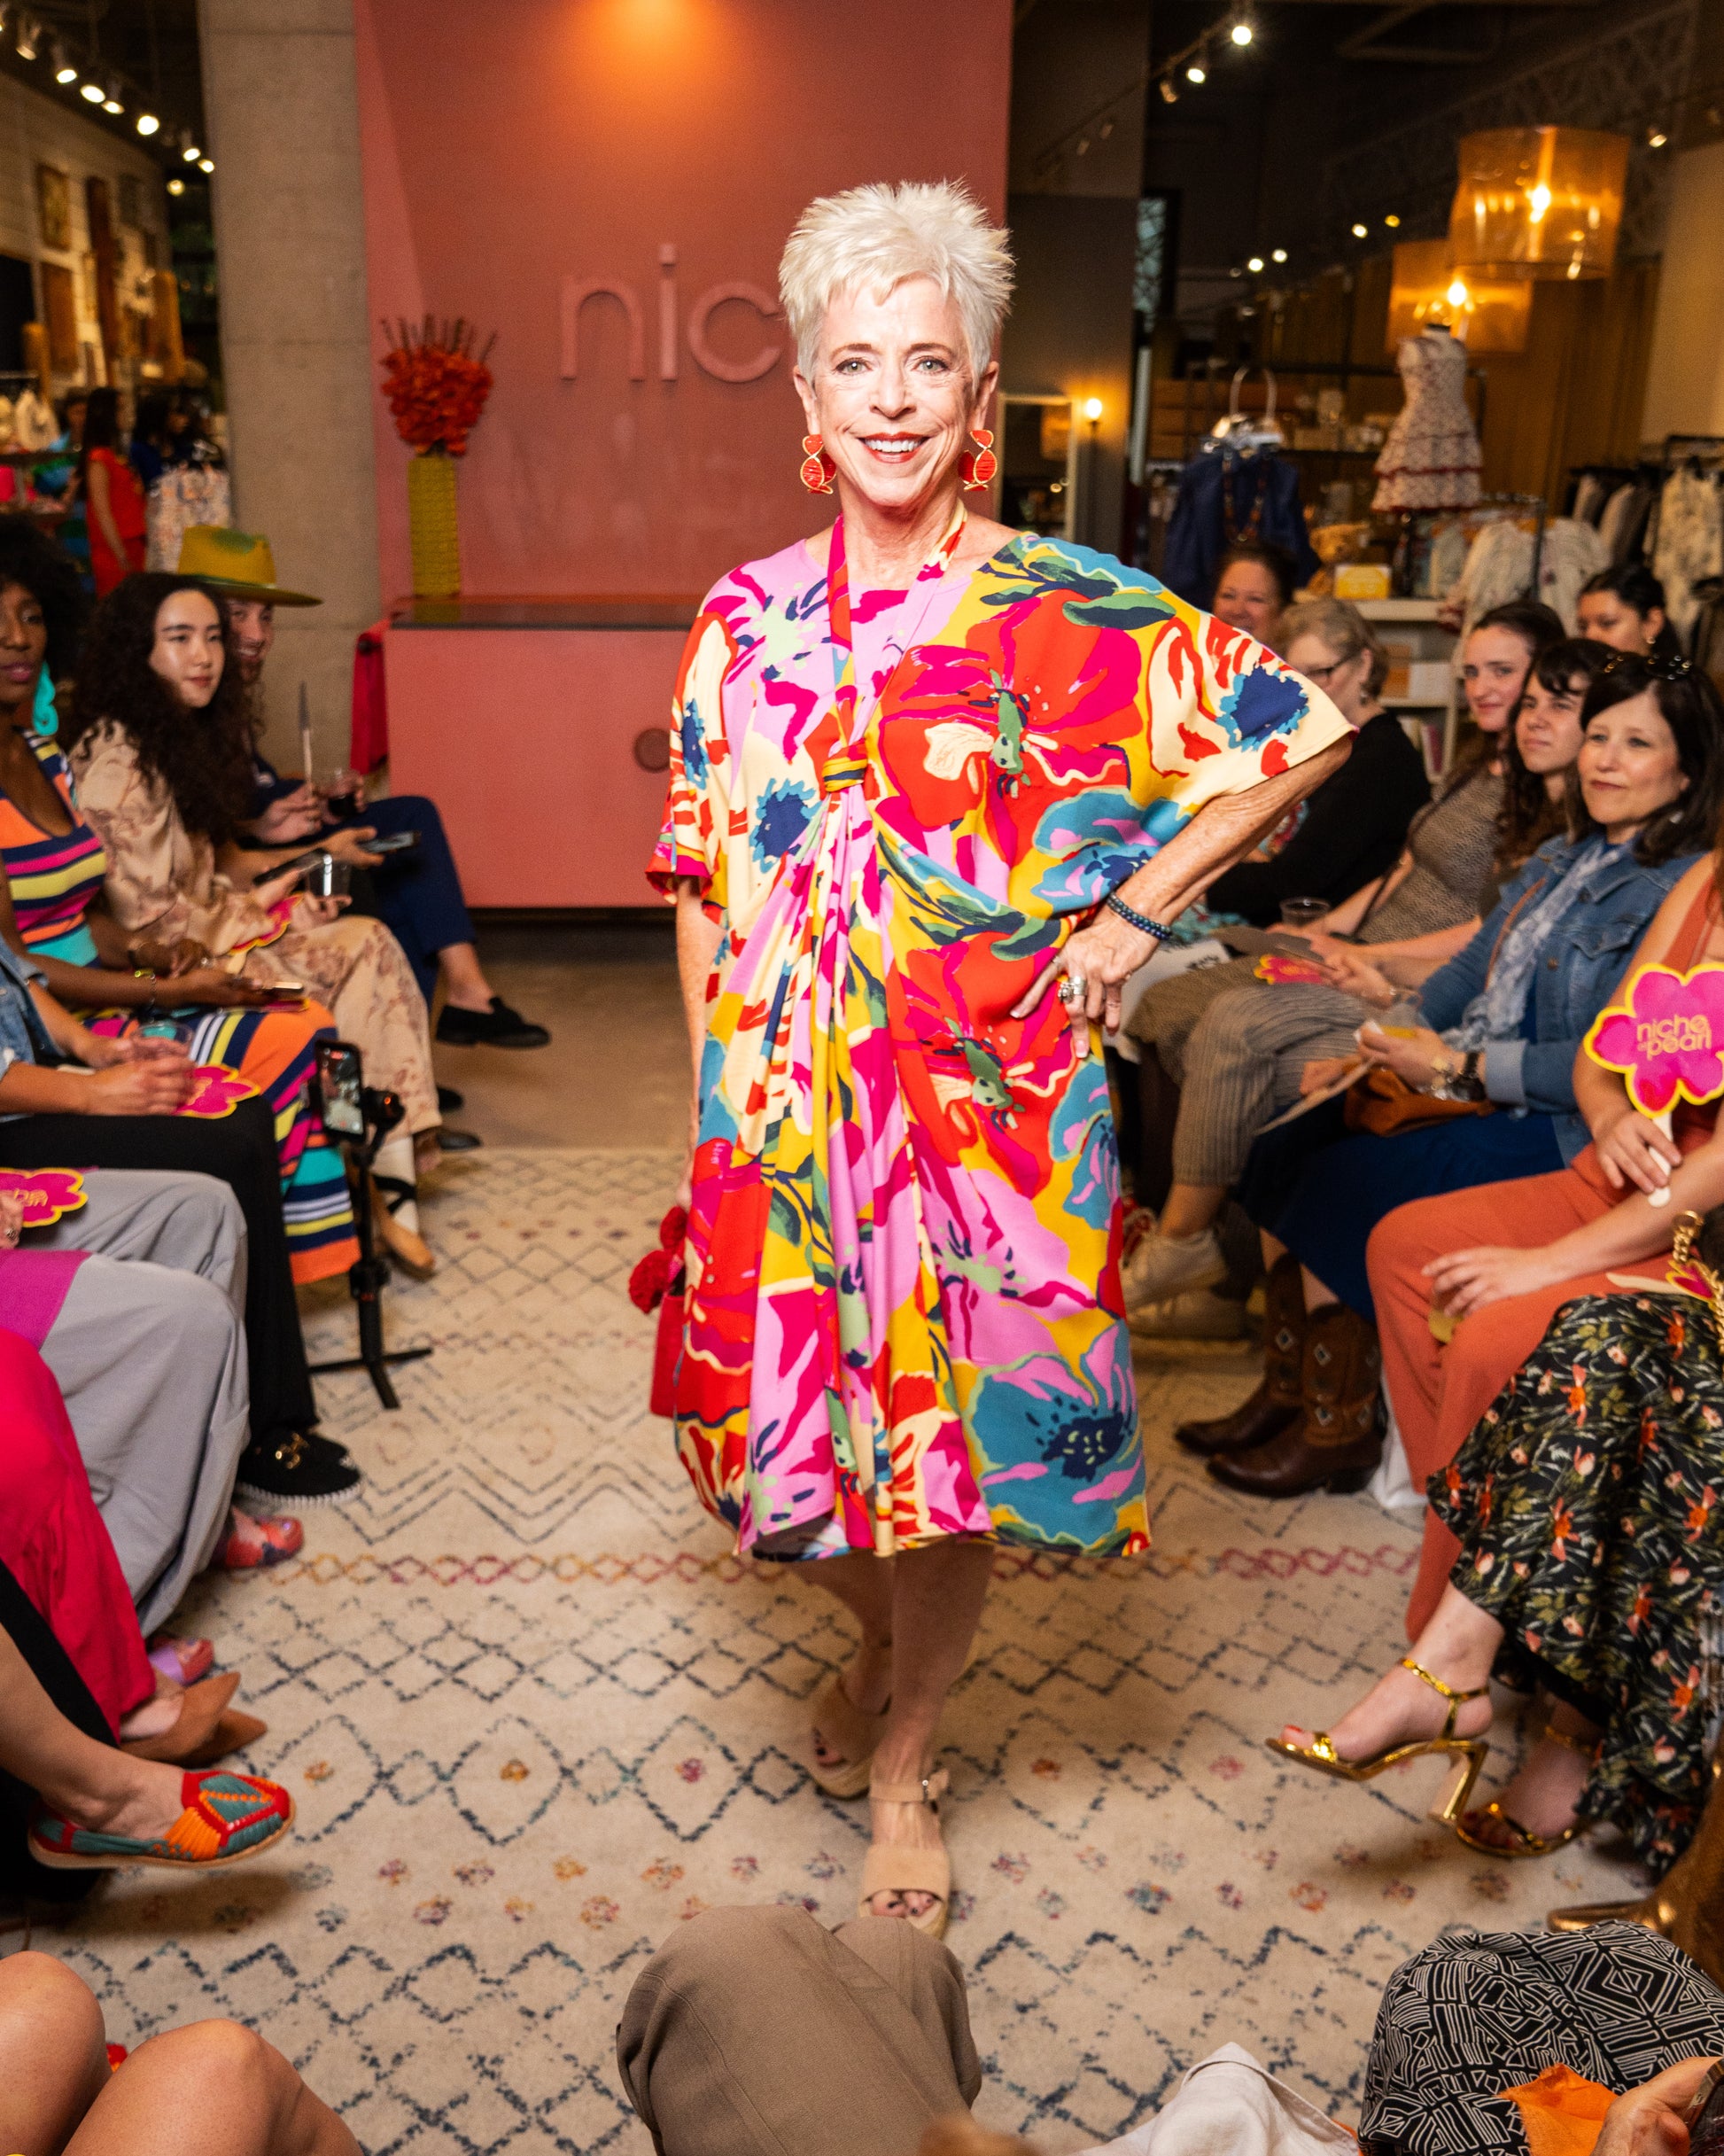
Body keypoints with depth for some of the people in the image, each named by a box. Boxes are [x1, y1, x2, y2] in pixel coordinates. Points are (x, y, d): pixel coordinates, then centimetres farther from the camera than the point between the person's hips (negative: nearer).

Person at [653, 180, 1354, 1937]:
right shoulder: (749, 618, 5)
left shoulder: (1072, 609, -6)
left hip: (982, 1099, -3)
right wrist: (714, 1075, 4)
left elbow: (1301, 733, -4)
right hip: (785, 1100, 3)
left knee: (953, 1442, 6)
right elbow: (702, 877, 9)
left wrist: (1132, 913, -6)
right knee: (807, 1417, 13)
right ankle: (878, 1644, 47)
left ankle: (902, 1761, 33)